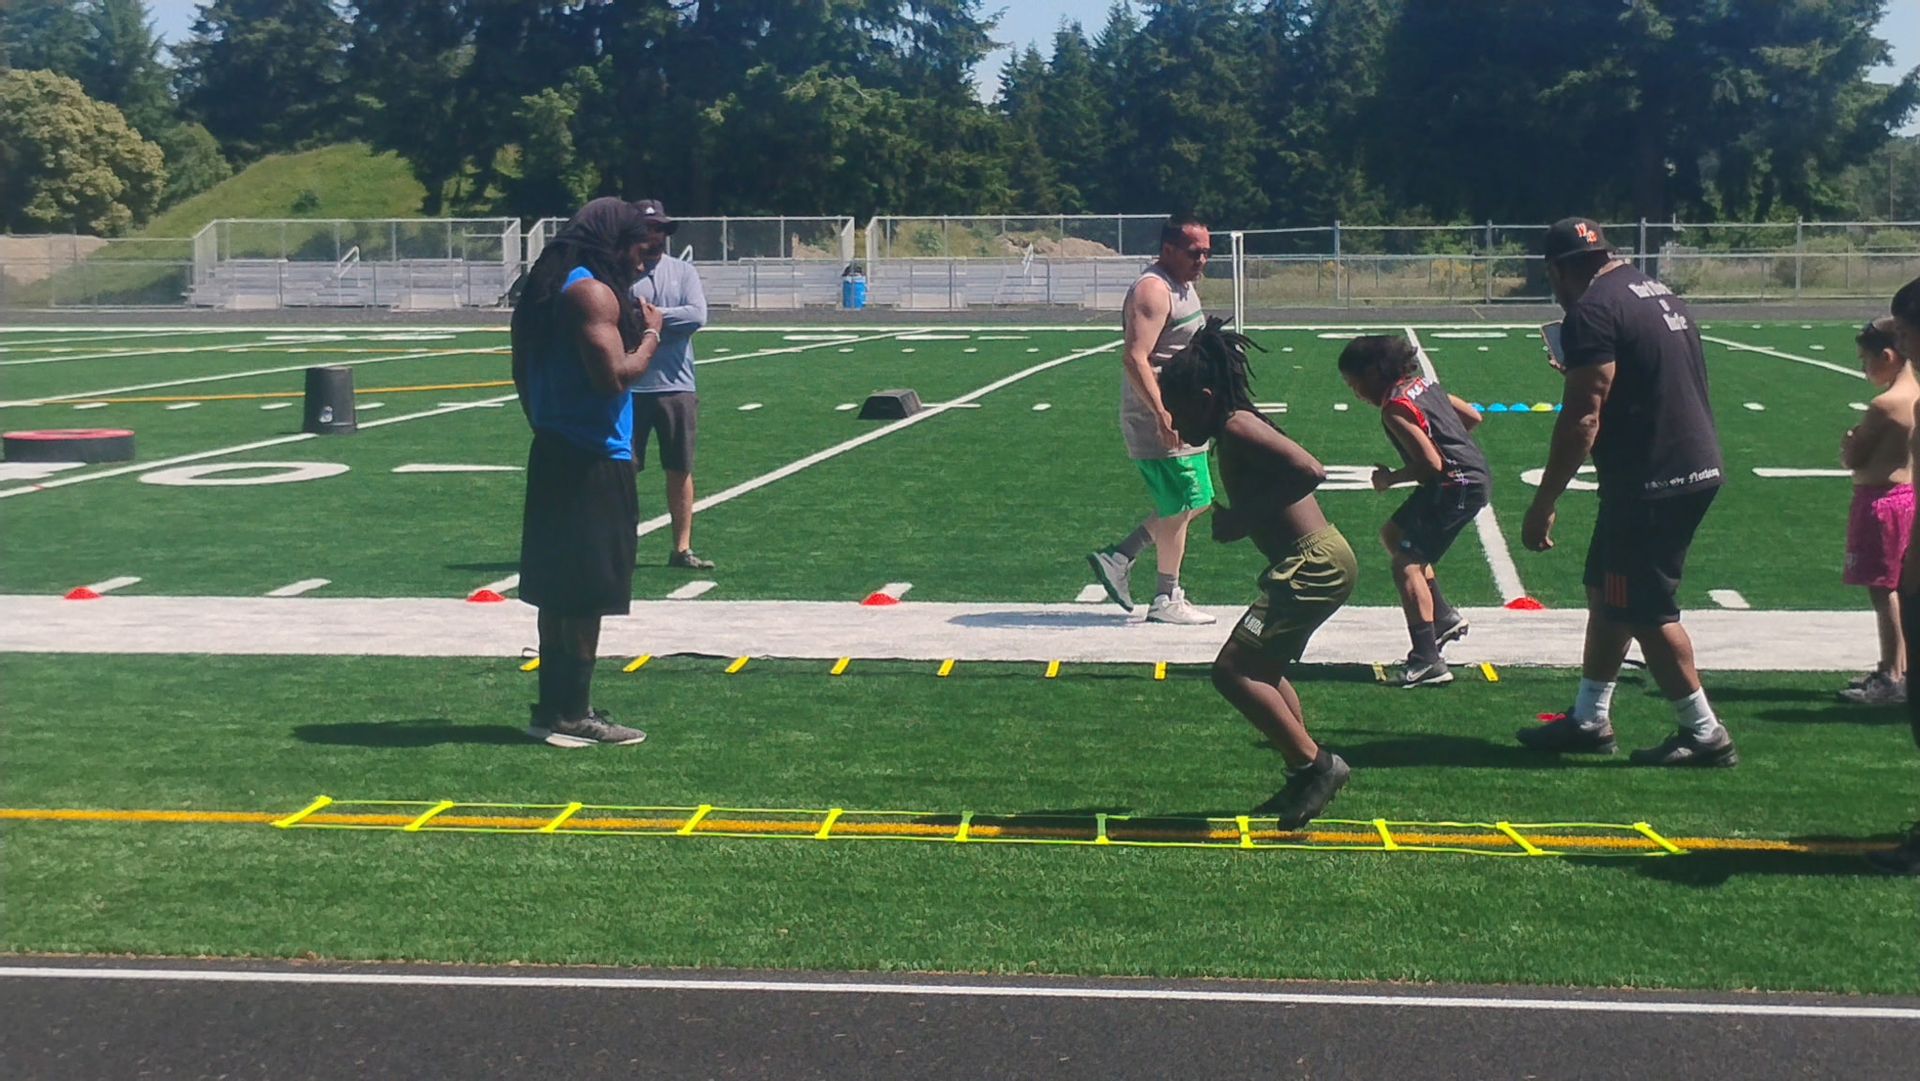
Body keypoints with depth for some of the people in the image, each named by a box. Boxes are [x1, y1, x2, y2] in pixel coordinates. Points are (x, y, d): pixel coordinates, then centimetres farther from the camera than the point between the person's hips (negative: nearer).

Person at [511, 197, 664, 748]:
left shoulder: (550, 287, 15)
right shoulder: (594, 293, -15)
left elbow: (524, 372, 20)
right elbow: (614, 376, -23)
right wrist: (650, 335, -8)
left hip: (554, 454, 10)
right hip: (592, 462, -10)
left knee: (559, 591, 14)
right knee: (587, 595, -3)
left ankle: (554, 708, 20)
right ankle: (573, 716, 1)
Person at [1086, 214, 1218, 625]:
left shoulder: (1182, 287, 15)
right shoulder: (1154, 290, -18)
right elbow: (1135, 359, -27)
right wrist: (1163, 415, -31)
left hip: (1182, 418, 10)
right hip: (1160, 422, -10)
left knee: (1195, 502, 15)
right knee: (1178, 508, -2)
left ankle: (1118, 558, 19)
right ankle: (1166, 600, 11)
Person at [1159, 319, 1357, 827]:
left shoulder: (1238, 427, -14)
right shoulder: (1232, 432, 16)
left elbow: (1310, 471, -25)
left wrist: (1245, 518, -20)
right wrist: (1236, 517, 3)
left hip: (1312, 565, -11)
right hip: (1316, 561, 11)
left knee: (1232, 671, -11)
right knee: (1261, 669, 25)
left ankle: (1315, 764, -5)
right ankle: (1306, 780, 31)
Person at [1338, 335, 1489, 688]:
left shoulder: (1395, 409, -17)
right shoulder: (1422, 384, 11)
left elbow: (1431, 464, -22)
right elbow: (1473, 416, 18)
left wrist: (1389, 479, -8)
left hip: (1456, 486, -10)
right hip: (1473, 475, 10)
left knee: (1406, 564, -8)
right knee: (1394, 535, 23)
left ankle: (1428, 662, -11)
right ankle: (1443, 616, 22)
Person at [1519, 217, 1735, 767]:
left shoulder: (1593, 311, -14)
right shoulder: (1660, 295, 15)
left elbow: (1582, 419, -19)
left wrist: (1542, 507, -16)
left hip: (1651, 482, -10)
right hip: (1697, 466, 10)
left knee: (1645, 610, 1)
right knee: (1606, 592, 18)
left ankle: (1704, 734, 8)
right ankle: (1589, 719, 27)